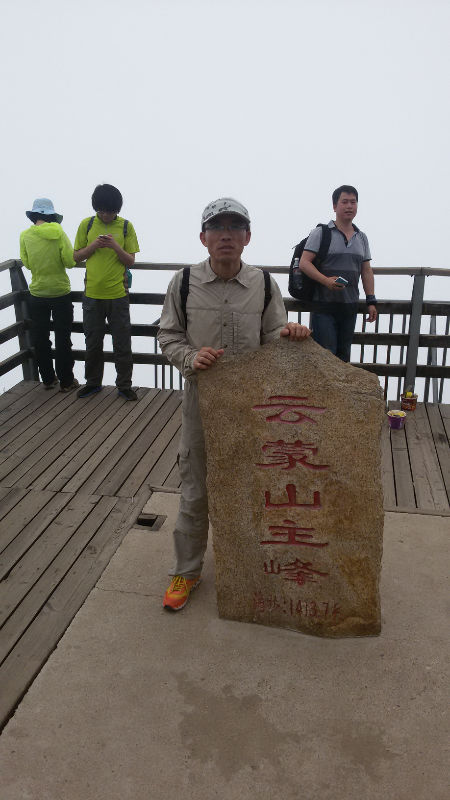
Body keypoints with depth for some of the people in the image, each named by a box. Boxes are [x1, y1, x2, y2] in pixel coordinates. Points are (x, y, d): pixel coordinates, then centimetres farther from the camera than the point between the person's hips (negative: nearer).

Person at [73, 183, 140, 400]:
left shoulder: (126, 226, 0)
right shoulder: (87, 224, 3)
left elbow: (131, 261, 0)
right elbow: (76, 256, 6)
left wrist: (116, 246, -17)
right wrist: (93, 246, -11)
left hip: (118, 294, -1)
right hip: (92, 294, 2)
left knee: (122, 343, 4)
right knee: (93, 342, 12)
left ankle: (124, 385, 17)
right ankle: (93, 382, 28)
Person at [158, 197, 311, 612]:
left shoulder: (264, 284, -2)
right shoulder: (184, 282, -4)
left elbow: (271, 338, 4)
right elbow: (168, 336, 3)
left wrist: (287, 335, -19)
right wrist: (190, 357, -17)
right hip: (201, 396, 0)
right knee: (195, 490, 10)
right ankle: (186, 571, 30)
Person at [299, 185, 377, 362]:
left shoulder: (361, 237, 15)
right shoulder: (321, 233, -2)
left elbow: (366, 271, 17)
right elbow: (304, 263, -9)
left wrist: (371, 301, 9)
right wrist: (326, 281, -24)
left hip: (350, 307, 5)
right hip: (324, 305, -5)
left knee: (343, 356, 10)